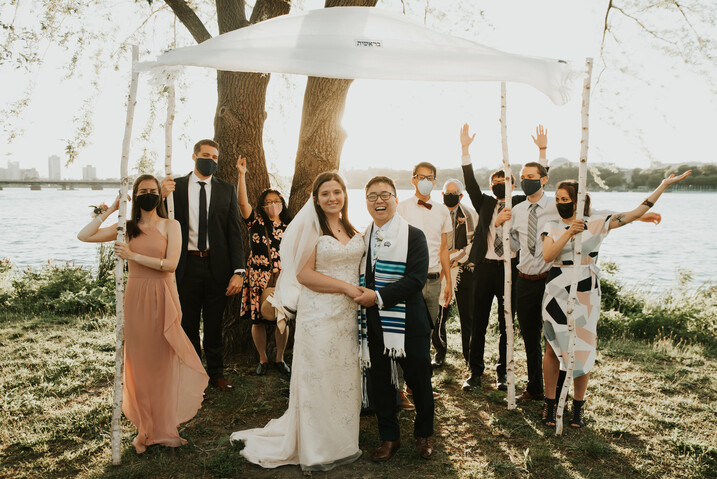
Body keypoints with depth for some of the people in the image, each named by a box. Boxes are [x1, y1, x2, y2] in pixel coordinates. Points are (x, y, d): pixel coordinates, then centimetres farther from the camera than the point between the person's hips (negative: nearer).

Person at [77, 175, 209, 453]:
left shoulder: (170, 226, 0)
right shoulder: (127, 228, 8)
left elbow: (171, 264, -11)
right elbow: (84, 236, 3)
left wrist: (133, 255, -15)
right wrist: (110, 210, -2)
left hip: (162, 298, -2)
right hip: (136, 297, 2)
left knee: (164, 361, 3)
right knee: (139, 363, 6)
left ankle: (164, 429, 15)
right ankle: (145, 428, 18)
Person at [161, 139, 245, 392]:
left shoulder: (227, 190, 3)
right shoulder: (176, 186, 2)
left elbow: (234, 233, -1)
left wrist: (238, 271, -9)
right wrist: (162, 196, -19)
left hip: (217, 265, 0)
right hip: (187, 265, 0)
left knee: (214, 324, 13)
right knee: (188, 324, 12)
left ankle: (216, 373, 27)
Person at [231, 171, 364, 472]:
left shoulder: (351, 228, 12)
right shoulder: (311, 227, -7)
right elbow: (304, 273, -14)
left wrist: (361, 293, 2)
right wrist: (346, 287, -14)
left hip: (348, 312, 6)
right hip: (318, 314, -6)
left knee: (345, 377, 12)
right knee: (318, 378, 3)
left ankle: (341, 441, 28)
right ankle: (317, 451, 18)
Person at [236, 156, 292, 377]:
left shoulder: (289, 226, 9)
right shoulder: (256, 222, 2)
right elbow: (243, 203, -13)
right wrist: (242, 175, -20)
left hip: (283, 278, 2)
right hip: (259, 278, -1)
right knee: (258, 320, 3)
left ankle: (280, 359, 22)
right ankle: (263, 360, 21)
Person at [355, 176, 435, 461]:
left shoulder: (414, 236, -5)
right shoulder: (362, 239, 9)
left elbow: (416, 278, -16)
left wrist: (379, 296, -20)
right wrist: (361, 297, 0)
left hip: (409, 323, -4)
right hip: (375, 325, 4)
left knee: (419, 381, 9)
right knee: (380, 382, 11)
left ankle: (423, 435, 32)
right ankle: (389, 438, 29)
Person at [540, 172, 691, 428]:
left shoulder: (597, 224, 3)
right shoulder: (552, 227, 4)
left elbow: (636, 213, 2)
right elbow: (547, 256, -12)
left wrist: (664, 185, 0)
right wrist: (569, 232, -21)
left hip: (585, 295, 0)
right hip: (557, 294, 0)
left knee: (582, 349, 3)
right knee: (553, 348, 4)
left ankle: (578, 406, 18)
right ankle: (549, 403, 17)